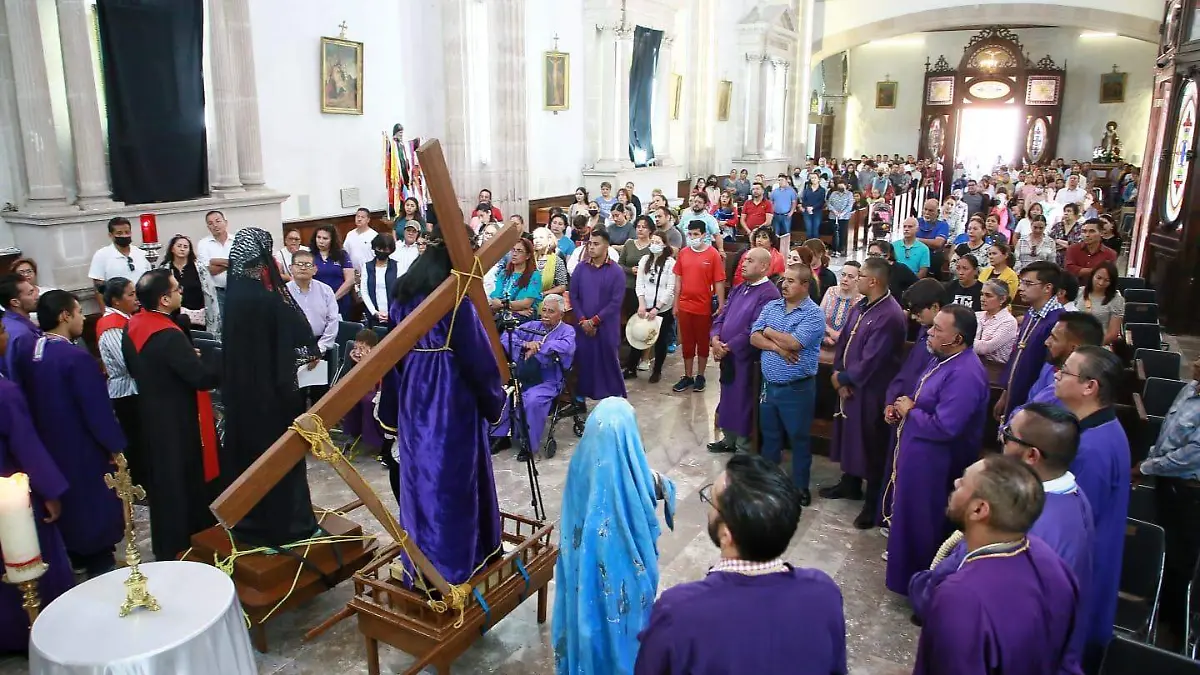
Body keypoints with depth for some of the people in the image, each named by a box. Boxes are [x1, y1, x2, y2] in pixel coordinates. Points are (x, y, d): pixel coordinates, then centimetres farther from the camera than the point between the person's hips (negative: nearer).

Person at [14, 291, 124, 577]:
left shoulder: (25, 351, -2)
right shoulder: (76, 357, -27)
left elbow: (23, 397, 8)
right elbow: (97, 408, -22)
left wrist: (41, 430, 20)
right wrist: (115, 444, -10)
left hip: (46, 443, 8)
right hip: (82, 449, -8)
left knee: (65, 500, 22)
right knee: (94, 503, 9)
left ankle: (75, 555, 37)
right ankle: (99, 562, 21)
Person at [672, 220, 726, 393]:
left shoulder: (713, 254, -9)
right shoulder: (683, 253, 2)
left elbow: (719, 282, -8)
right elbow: (679, 279, 8)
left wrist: (721, 306, -9)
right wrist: (675, 304, 8)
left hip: (704, 307, -3)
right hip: (684, 306, 3)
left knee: (703, 342, 11)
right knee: (687, 343, 12)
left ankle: (700, 376, 25)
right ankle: (687, 376, 24)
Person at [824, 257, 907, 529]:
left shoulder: (889, 316, -25)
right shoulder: (861, 307, 4)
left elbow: (869, 363, -26)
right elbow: (843, 341, 7)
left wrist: (841, 378, -12)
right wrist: (839, 376, -6)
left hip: (871, 391, -9)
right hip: (849, 385, 9)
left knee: (871, 445, 5)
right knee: (849, 435, 23)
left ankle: (874, 503, 21)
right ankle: (850, 484, 43)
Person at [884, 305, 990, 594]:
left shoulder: (965, 374, -29)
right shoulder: (943, 360, 5)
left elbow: (944, 427, -33)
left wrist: (909, 412, -18)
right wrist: (899, 406, 0)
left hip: (930, 461, -10)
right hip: (915, 450, 10)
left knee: (920, 521, 8)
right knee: (908, 515, 26)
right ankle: (905, 563, 46)